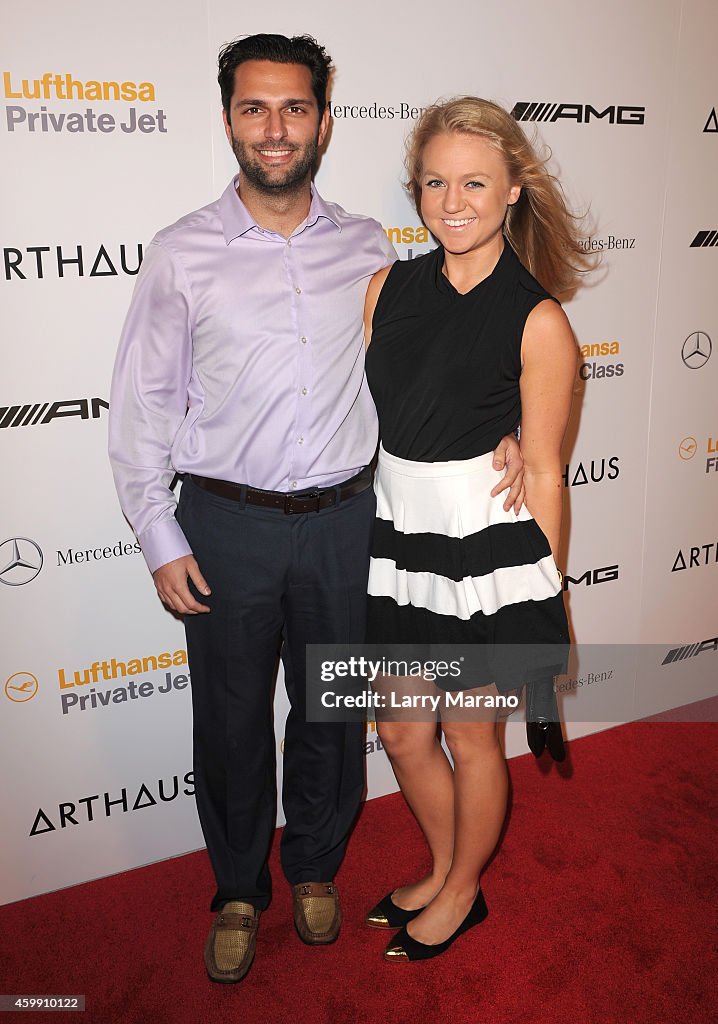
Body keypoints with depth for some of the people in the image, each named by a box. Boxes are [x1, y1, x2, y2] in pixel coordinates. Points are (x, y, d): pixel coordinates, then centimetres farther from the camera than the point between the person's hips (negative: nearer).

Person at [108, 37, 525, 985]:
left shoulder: (365, 247, 3)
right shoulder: (182, 253, -3)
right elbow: (140, 406, -2)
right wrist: (161, 542, -6)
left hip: (342, 519, 2)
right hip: (226, 524, -1)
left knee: (333, 707, 15)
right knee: (232, 716, 12)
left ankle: (316, 867, 42)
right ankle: (239, 890, 37)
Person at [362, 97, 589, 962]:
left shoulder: (536, 321, -11)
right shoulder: (388, 288, 2)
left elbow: (542, 471, -7)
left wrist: (540, 596, -3)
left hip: (486, 555, -5)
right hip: (398, 542, 5)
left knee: (470, 738, 14)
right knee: (401, 733, 18)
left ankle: (463, 893, 41)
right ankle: (442, 872, 46)